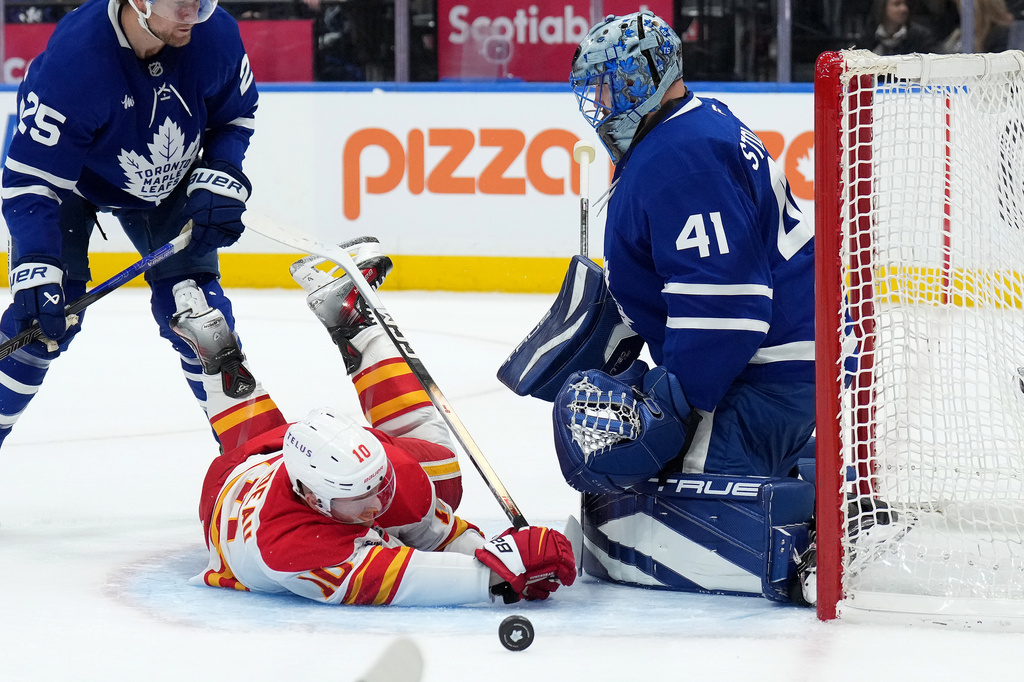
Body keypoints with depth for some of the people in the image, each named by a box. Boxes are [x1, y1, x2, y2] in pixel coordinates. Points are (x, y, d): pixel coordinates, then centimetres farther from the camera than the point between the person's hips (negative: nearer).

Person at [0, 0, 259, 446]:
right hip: (67, 180, -3)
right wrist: (36, 272, -46)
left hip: (167, 183, 3)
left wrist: (220, 180, -19)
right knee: (46, 317, -14)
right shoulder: (72, 57, -41)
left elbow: (235, 114, -3)